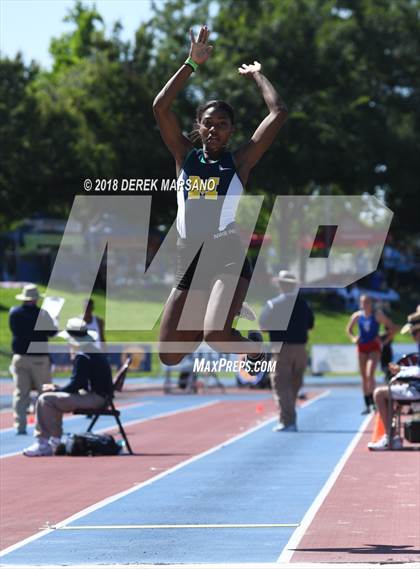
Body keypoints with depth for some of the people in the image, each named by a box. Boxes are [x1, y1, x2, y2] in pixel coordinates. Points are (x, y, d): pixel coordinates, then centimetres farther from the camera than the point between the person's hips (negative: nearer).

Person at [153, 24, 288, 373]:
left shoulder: (239, 162, 5)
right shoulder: (185, 157, 13)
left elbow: (278, 113, -1)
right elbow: (161, 107, 3)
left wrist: (257, 75, 12)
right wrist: (192, 64, 2)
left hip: (227, 257, -4)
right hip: (188, 262, 4)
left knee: (216, 337, -29)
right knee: (169, 357, 5)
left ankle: (254, 347, 5)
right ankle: (222, 313, 31)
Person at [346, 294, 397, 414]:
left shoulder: (377, 315, -5)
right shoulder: (357, 316, 4)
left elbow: (393, 327, -3)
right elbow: (349, 329, 19)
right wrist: (353, 338, 1)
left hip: (374, 348, -4)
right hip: (362, 348, 4)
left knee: (369, 374, -21)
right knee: (364, 377, 5)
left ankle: (372, 399, -10)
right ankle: (367, 405, 12)